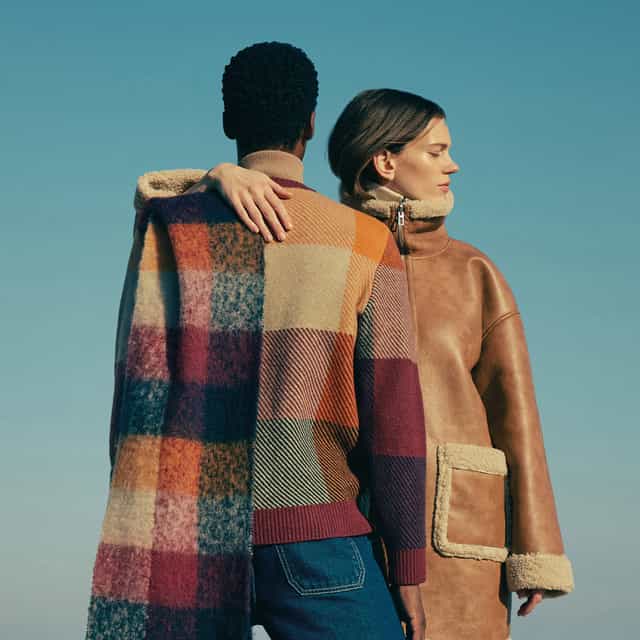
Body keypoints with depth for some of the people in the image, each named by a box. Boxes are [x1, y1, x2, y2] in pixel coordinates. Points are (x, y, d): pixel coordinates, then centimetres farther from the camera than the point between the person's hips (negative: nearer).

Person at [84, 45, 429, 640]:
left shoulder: (167, 228, 6)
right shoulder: (366, 243, 2)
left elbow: (136, 392, 1)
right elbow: (393, 417, -2)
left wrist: (137, 543, 5)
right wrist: (408, 569, 3)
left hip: (191, 544, 3)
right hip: (310, 536, -2)